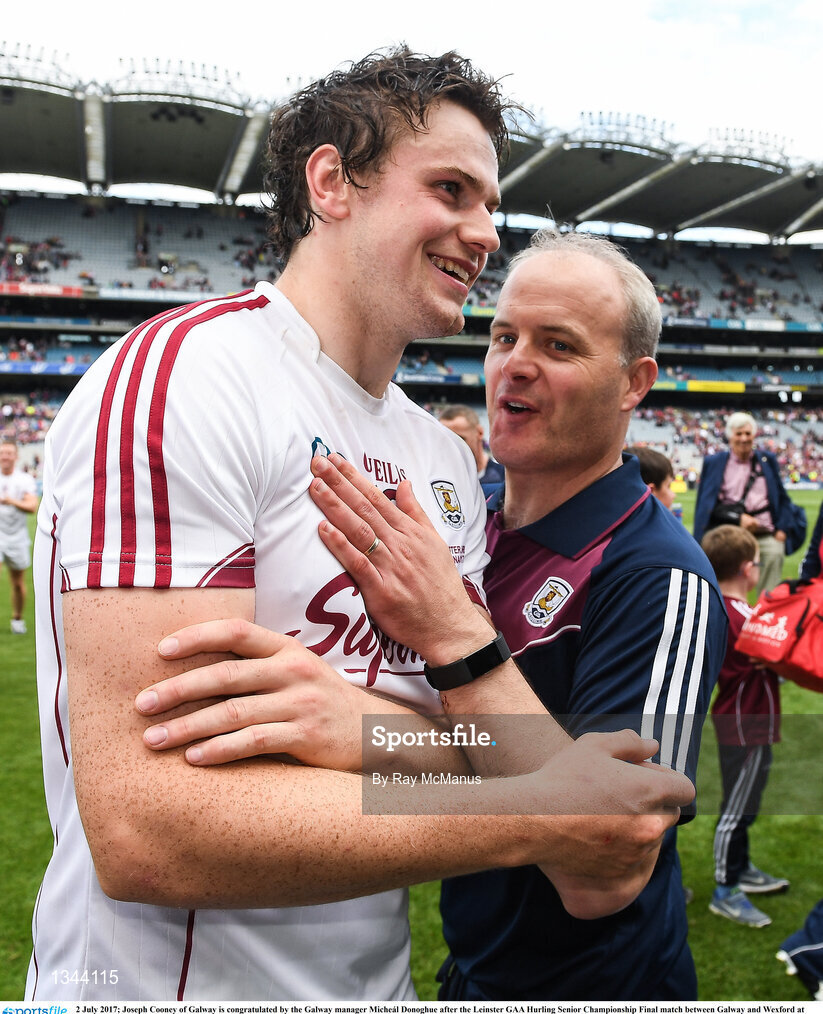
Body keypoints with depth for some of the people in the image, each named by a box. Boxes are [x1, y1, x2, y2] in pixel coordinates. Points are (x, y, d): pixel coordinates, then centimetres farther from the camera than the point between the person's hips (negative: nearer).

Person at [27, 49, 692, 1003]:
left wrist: (353, 718, -24)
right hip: (167, 984, -6)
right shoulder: (178, 375, -20)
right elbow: (145, 831, -27)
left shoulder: (445, 465, 3)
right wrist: (535, 822, -23)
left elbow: (487, 753, -2)